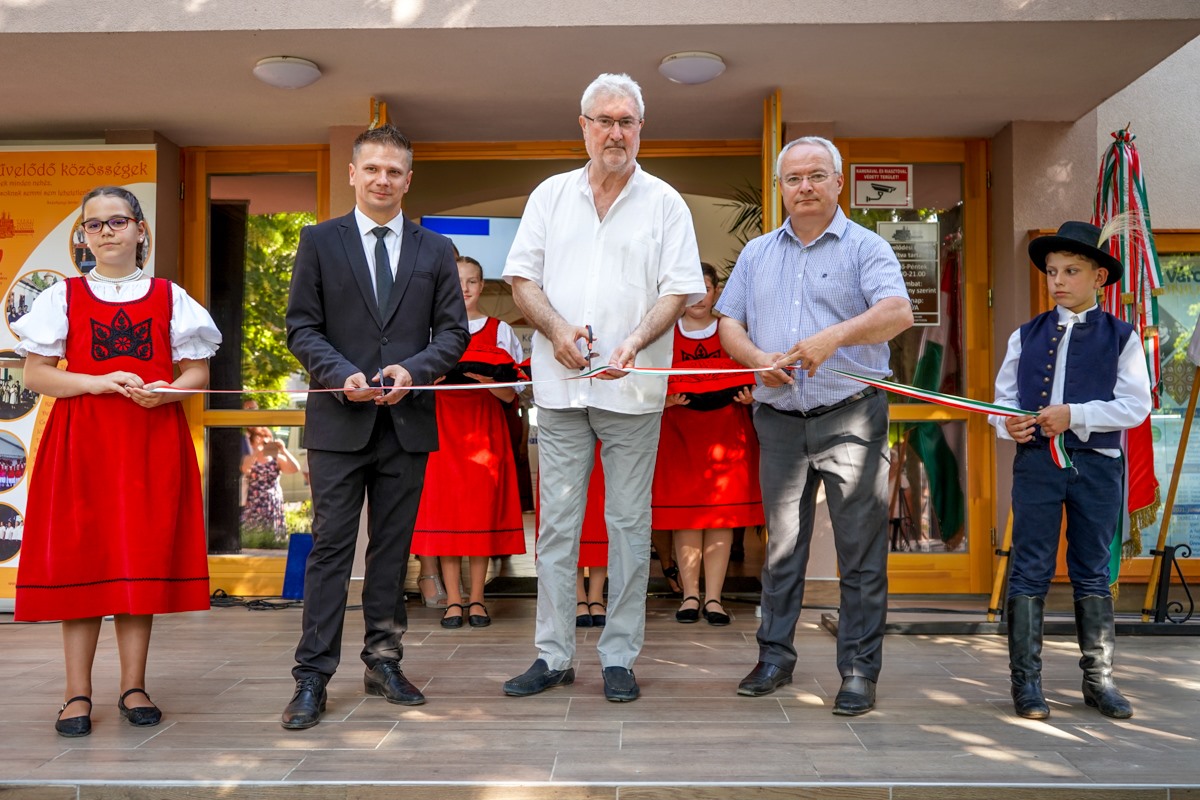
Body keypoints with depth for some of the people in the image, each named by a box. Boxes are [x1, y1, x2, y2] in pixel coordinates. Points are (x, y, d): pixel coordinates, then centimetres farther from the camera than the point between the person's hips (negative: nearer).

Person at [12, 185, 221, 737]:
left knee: (144, 557, 1)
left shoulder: (170, 297, 10)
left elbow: (197, 372, 8)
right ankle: (78, 694, 6)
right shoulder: (63, 296, 8)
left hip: (153, 442, 1)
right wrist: (100, 383, -13)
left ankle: (134, 685, 10)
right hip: (80, 442, 0)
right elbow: (35, 374, 3)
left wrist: (165, 392, -13)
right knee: (80, 557, -2)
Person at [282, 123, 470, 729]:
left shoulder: (436, 250, 11)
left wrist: (414, 370, -10)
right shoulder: (319, 241, 6)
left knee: (393, 547, 9)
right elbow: (301, 326, 2)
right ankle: (312, 677, 6)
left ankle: (384, 663, 21)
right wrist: (342, 375, -14)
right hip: (339, 420, -2)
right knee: (330, 547, -1)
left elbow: (454, 331, 7)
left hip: (408, 420, 2)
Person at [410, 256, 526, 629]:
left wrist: (488, 381, -16)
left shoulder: (500, 330, 9)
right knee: (445, 510, -2)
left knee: (482, 508, -2)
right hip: (443, 428, 0)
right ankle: (453, 601, 6)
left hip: (485, 429, 0)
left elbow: (510, 394, 4)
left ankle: (476, 599, 7)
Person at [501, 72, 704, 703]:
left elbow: (680, 289, 0)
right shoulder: (551, 195, 11)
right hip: (559, 385, 2)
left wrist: (636, 341, -17)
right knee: (556, 521, 5)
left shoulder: (664, 203, 5)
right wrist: (557, 328, -10)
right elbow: (521, 277, 9)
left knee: (629, 524, 3)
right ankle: (552, 655, 15)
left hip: (633, 389, -1)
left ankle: (619, 657, 15)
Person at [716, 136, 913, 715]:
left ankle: (859, 669, 8)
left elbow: (898, 312, -14)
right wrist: (758, 358, -7)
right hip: (780, 421, 4)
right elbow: (729, 323, 13)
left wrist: (834, 335, -29)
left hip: (851, 417, -4)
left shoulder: (865, 247, 1)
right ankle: (775, 657, 21)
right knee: (781, 546, 11)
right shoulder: (757, 254, 16)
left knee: (861, 552, -1)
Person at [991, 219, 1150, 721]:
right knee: (1030, 570, 1)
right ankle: (1025, 679, 8)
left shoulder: (1121, 337, 3)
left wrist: (1074, 415, -16)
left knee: (1093, 572, 9)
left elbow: (1135, 404, -5)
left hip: (1096, 466, -1)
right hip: (1035, 460, 1)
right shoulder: (1026, 335, 10)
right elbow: (1003, 395, 11)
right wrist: (1008, 422, -10)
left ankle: (1098, 679, 20)